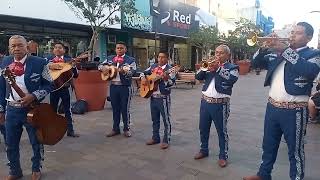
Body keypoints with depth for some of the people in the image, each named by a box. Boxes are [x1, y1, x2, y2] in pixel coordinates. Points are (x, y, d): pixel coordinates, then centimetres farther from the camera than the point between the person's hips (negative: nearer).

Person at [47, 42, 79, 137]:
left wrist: (74, 66, -16)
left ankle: (70, 130, 14)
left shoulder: (69, 60, 3)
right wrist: (48, 66, -21)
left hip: (65, 88, 0)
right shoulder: (49, 60, 4)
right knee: (53, 109, 11)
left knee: (67, 109, 5)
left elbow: (76, 75, 0)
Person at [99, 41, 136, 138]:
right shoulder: (110, 58, 13)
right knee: (115, 108, 11)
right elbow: (100, 65, 16)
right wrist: (103, 68, -6)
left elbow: (132, 71, -13)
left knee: (125, 108, 3)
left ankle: (126, 129, 16)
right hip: (113, 86, 4)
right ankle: (115, 129, 22)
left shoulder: (130, 60, -2)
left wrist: (124, 71, -32)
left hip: (125, 87, -4)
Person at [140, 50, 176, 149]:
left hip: (163, 98, -6)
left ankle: (166, 140, 11)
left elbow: (171, 82, -20)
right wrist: (143, 78, -1)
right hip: (153, 97, 7)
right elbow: (144, 73, 19)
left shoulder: (169, 69, -9)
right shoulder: (153, 66, 10)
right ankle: (155, 138, 29)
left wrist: (166, 78, -38)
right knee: (154, 119, 16)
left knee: (166, 119, 1)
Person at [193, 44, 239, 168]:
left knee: (222, 131, 3)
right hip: (205, 101, 5)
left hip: (220, 104, -5)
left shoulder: (232, 67, 1)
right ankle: (204, 150, 31)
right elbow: (198, 76, 4)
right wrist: (205, 67, -12)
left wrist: (218, 68, -21)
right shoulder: (210, 65, 15)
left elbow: (230, 80, -19)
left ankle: (223, 156, 16)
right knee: (203, 128, 14)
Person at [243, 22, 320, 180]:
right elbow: (256, 63, 8)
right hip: (272, 107, 5)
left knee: (295, 150, 7)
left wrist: (285, 50, -23)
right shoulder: (277, 52, 11)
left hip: (294, 111, -5)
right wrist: (265, 47, -10)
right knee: (268, 145, 17)